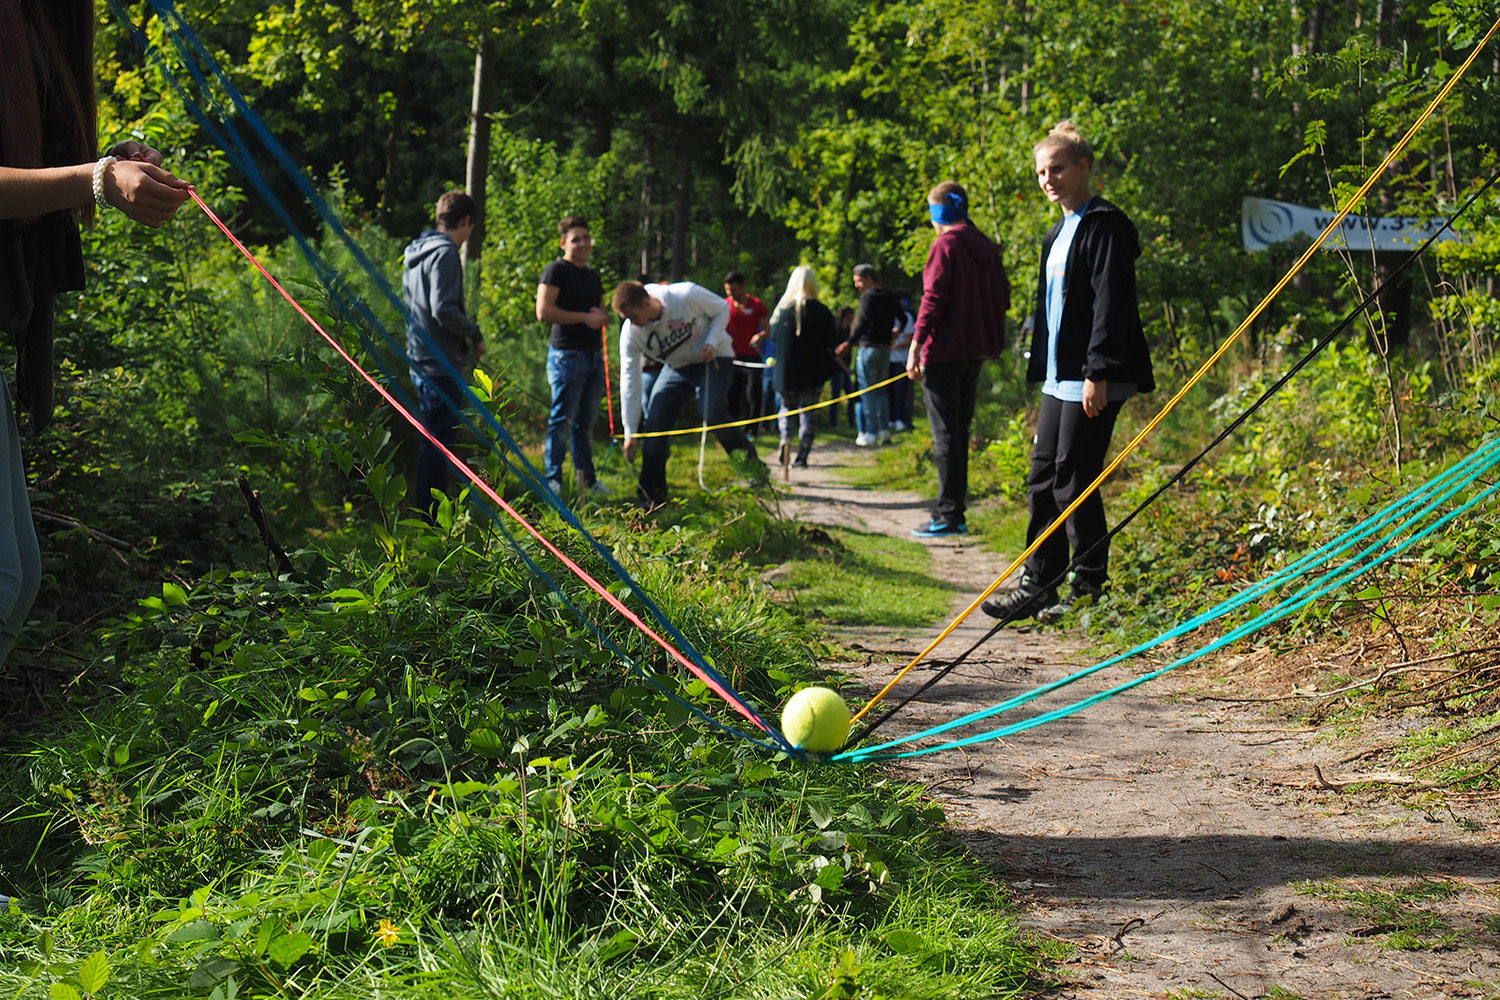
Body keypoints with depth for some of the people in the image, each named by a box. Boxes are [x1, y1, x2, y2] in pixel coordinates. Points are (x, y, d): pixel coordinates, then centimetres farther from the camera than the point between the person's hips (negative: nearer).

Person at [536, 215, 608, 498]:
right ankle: (552, 480, -2)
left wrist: (601, 317, 5)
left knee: (586, 421, 12)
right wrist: (585, 317, -15)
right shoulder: (557, 271, -5)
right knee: (563, 419, -7)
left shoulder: (593, 276, 20)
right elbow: (544, 311, -15)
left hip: (594, 355, 8)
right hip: (567, 354, -8)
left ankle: (587, 480, 18)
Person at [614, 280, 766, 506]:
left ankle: (749, 459, -2)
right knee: (654, 422, -10)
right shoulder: (630, 332, -18)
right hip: (675, 367, 4)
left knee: (711, 414, -26)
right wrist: (630, 432, -14)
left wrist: (712, 343, -25)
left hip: (712, 359, -4)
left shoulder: (687, 295, -29)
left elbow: (722, 310, -9)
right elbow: (629, 381, -14)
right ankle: (653, 494, 2)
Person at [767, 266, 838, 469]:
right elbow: (832, 342, -4)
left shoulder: (782, 308, -2)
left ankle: (785, 438, -7)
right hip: (813, 373, -1)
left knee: (786, 407, 18)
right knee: (808, 412, 6)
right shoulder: (821, 311, -7)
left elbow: (773, 337, 6)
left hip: (785, 371, 1)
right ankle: (802, 456, 0)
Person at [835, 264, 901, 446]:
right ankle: (884, 430, 12)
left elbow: (864, 322, -22)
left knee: (867, 391, -3)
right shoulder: (889, 296, 13)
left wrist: (849, 343, -24)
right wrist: (895, 331, 39)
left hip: (869, 348, -8)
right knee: (880, 390, 15)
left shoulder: (868, 296, -11)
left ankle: (870, 433, -4)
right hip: (885, 348, 8)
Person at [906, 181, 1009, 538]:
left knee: (945, 434, -5)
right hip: (975, 352, 8)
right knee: (959, 431, 14)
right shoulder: (987, 247, 12)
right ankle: (956, 512, 17)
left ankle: (948, 515, -4)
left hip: (943, 351, -8)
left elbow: (934, 298, -18)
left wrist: (916, 344, -15)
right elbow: (1002, 296, 14)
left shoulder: (945, 245, -11)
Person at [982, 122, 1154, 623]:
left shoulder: (1105, 226, -9)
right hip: (1059, 379, 9)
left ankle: (1091, 587, 6)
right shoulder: (1057, 234, 20)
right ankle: (1037, 585, 17)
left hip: (1091, 380, -9)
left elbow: (1110, 304, -16)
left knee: (1073, 482, -6)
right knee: (1043, 478, 10)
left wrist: (1098, 373, -21)